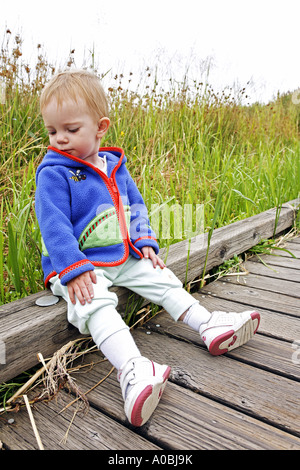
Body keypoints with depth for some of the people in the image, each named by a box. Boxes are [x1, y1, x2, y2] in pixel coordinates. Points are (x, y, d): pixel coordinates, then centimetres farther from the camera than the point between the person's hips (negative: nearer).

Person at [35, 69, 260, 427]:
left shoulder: (115, 166, 8)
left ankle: (209, 326, 12)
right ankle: (132, 368, -45)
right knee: (96, 304, -32)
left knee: (162, 279, 4)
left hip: (123, 258, 6)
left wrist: (144, 241, 4)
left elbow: (135, 206, 16)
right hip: (78, 265, -6)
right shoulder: (53, 173, -12)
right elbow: (54, 226, -18)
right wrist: (74, 269, -26)